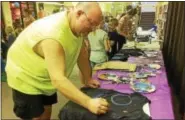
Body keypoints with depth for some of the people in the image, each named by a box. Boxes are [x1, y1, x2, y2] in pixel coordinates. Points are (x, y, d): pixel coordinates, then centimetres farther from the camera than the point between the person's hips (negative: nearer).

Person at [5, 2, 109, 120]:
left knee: (47, 110, 15)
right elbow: (58, 79, -44)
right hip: (26, 76, -7)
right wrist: (89, 103, -48)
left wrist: (88, 79, 0)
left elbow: (82, 54, 1)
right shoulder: (53, 34, -38)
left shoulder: (78, 27, -11)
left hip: (46, 77, 7)